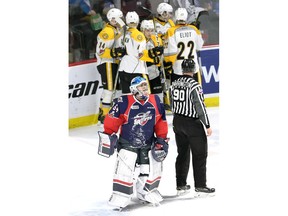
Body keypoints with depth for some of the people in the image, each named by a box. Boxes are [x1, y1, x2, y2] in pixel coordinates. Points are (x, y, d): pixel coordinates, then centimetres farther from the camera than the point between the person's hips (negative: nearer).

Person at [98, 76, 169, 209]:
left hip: (148, 145, 4)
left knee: (152, 168, 9)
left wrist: (162, 139, 5)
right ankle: (120, 195, 0)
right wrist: (109, 135, -11)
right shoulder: (124, 102, -18)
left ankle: (147, 191, 28)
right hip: (127, 143, -4)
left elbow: (161, 121, 6)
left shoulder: (155, 101, -3)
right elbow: (112, 119, -11)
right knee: (124, 170, -9)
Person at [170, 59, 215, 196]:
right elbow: (200, 107, -20)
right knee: (200, 155, 1)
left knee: (182, 153, 16)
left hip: (178, 122, 7)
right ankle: (200, 186, 1)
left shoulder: (175, 84, 3)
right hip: (193, 124, -7)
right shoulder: (194, 86, -19)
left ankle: (180, 185, 20)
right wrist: (207, 125, -13)